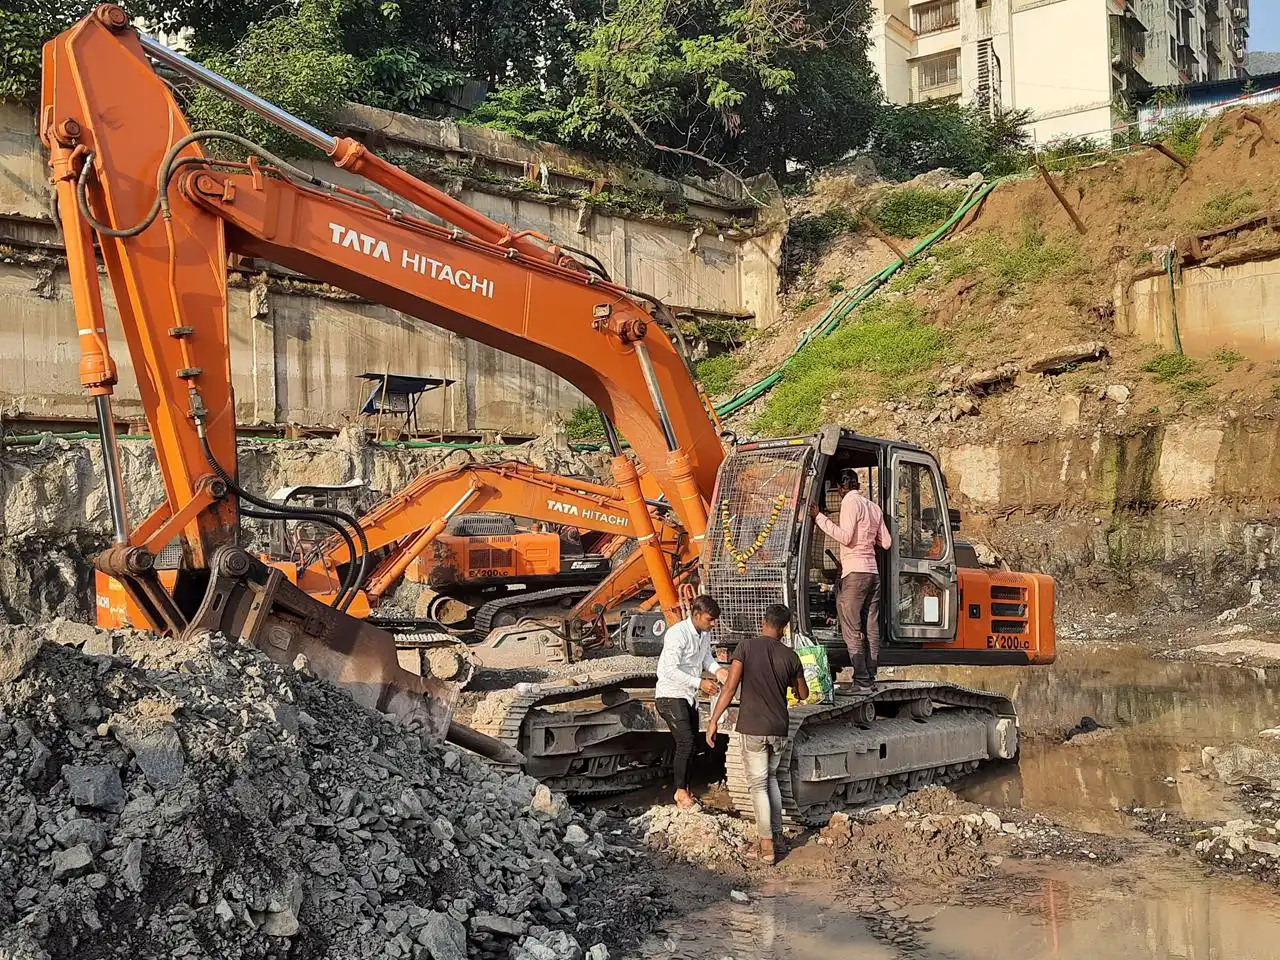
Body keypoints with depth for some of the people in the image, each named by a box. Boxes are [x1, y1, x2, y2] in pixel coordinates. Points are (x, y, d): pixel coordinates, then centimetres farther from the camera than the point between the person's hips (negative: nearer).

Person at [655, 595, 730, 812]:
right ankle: (681, 793, 1)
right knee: (685, 742, -13)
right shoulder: (677, 634, -25)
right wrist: (700, 683, -27)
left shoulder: (705, 633, 1)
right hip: (671, 696, -8)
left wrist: (716, 669, -2)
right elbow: (669, 670, -27)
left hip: (689, 696, 8)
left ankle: (683, 790, 25)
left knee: (690, 742, 12)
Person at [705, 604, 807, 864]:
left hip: (752, 729, -3)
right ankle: (776, 835, 23)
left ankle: (766, 846, 3)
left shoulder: (746, 647, -9)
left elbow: (730, 687, -15)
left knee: (758, 784, 3)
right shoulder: (790, 656, 1)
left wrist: (714, 720, -10)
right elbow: (803, 694, 15)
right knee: (770, 777, 23)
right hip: (779, 729, 3)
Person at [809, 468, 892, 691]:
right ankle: (871, 679, 9)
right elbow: (886, 542, 20)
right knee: (871, 628, 8)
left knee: (852, 628, -6)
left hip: (855, 572, -8)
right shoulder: (873, 507, 19)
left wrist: (820, 517, -12)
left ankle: (862, 680, -10)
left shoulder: (850, 502, -5)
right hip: (873, 572, 8)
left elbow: (845, 536, -16)